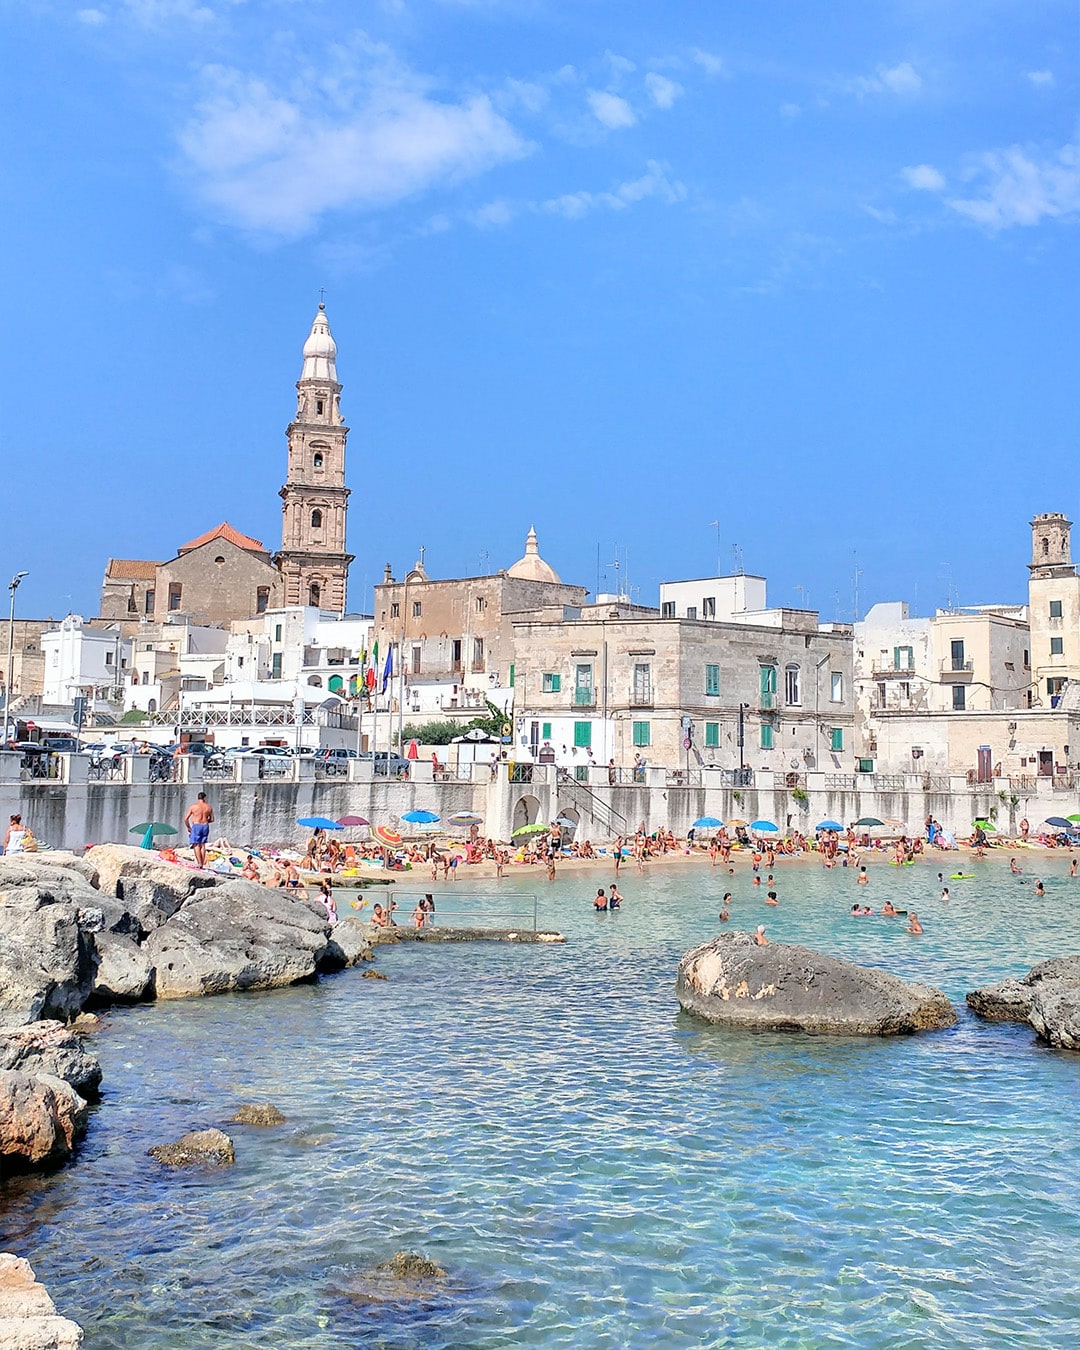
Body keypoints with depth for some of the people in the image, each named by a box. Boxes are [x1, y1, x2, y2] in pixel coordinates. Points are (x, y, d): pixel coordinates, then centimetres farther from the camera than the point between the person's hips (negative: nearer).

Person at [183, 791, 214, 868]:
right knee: (202, 845, 12)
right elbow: (212, 819, 11)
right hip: (205, 826, 4)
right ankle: (203, 863, 13)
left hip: (196, 826, -4)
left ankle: (199, 863, -11)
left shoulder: (193, 806, -3)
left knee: (196, 845, -3)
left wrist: (188, 827, 11)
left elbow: (186, 819, -2)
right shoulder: (209, 807, 6)